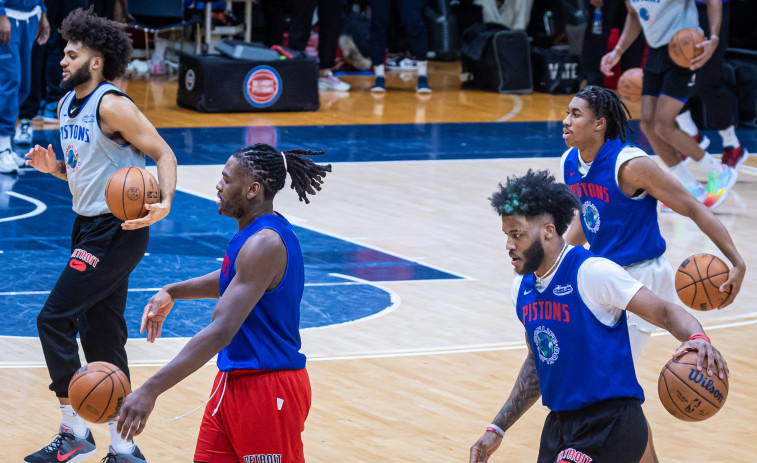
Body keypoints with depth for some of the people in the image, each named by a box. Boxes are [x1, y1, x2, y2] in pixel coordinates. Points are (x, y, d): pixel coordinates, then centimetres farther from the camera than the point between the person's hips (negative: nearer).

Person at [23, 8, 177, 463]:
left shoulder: (111, 106, -15)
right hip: (90, 228, 9)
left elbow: (164, 154, -15)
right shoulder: (67, 106, 12)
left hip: (118, 232, -9)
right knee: (102, 340, 10)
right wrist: (53, 166, 3)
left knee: (54, 319, -11)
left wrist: (165, 202, -31)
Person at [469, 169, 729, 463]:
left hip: (609, 426, -8)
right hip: (559, 424, 8)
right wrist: (498, 429, 20)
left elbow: (666, 312, -14)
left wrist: (697, 339, -36)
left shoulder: (591, 272, -15)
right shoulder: (522, 289, 8)